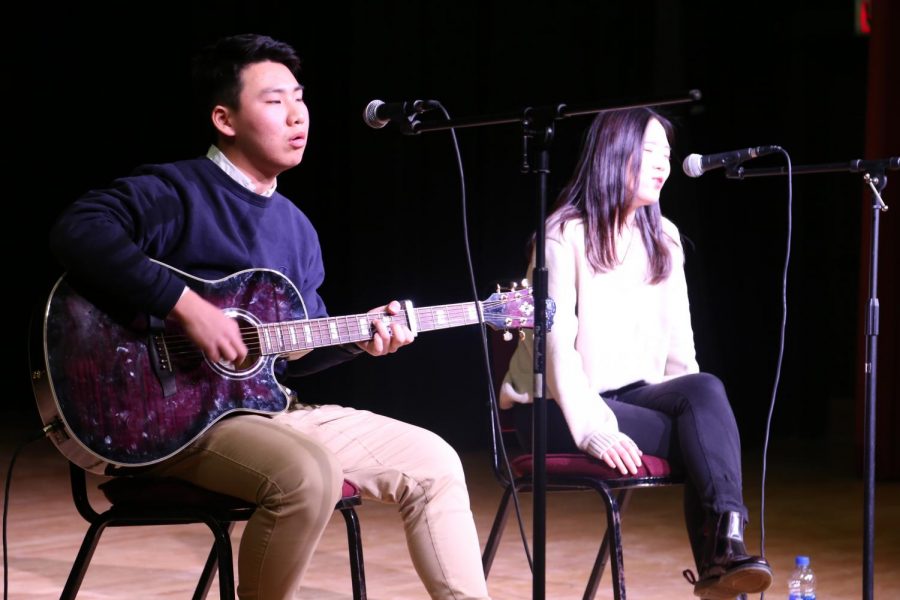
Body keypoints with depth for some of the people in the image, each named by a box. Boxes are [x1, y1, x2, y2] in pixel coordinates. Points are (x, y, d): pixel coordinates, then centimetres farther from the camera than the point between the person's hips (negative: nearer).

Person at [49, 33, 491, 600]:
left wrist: (358, 337, 1)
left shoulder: (296, 227, 16)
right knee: (307, 474, -35)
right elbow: (77, 230, -29)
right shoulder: (176, 191, -10)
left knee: (433, 463, 3)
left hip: (271, 410, 9)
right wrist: (186, 304, -33)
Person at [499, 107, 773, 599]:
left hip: (633, 394, 5)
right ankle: (718, 559, -23)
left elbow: (678, 344, 8)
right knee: (703, 438, -28)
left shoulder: (663, 240, 12)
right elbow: (556, 343, -18)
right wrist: (593, 430, -29)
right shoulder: (566, 236, -8)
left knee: (706, 390, -28)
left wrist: (697, 406, -10)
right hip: (559, 407, -5)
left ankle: (723, 549, -39)